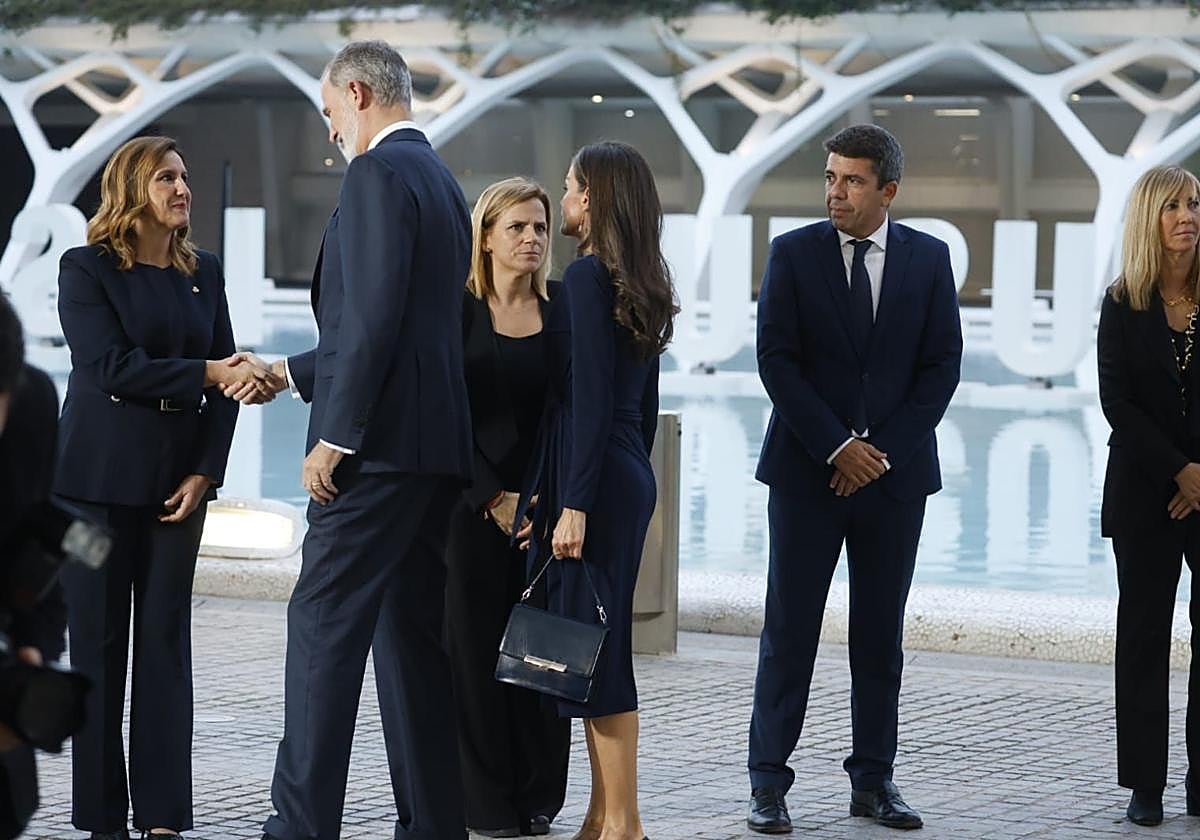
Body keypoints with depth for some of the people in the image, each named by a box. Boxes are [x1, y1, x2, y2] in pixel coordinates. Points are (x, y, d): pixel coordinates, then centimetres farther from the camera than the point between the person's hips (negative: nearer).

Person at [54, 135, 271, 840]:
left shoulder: (203, 273, 10)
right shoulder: (86, 270, -3)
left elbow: (228, 381, 8)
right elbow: (109, 366, -15)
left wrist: (206, 471, -3)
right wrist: (209, 373, -20)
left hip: (179, 480, 4)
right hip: (100, 478, -4)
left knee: (166, 640, 2)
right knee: (99, 642, 0)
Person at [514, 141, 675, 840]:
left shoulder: (588, 277, -13)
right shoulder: (639, 283, 14)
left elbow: (590, 398, -19)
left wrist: (575, 504, -20)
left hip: (594, 475, -9)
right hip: (631, 474, 9)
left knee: (593, 645, -5)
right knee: (601, 643, 12)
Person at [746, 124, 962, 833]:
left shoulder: (929, 258, 4)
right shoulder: (794, 254, -1)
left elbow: (943, 364, 2)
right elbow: (777, 359, -5)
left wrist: (883, 449, -7)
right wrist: (837, 448, -12)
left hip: (895, 470, 2)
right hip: (808, 470, -2)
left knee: (882, 635, 6)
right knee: (790, 630, -2)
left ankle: (874, 781, 13)